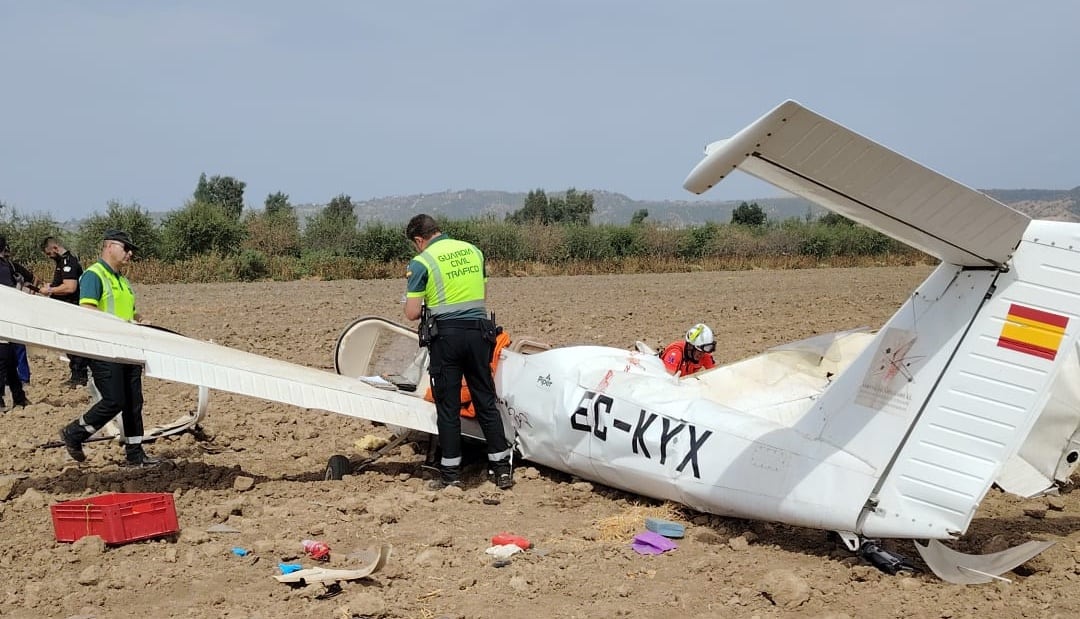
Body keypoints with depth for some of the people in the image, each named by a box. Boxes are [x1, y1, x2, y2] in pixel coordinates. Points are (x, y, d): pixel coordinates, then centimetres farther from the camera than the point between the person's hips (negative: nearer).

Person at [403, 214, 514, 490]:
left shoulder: (421, 262, -6)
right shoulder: (473, 250, 10)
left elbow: (412, 314, -8)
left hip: (447, 334, -4)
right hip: (479, 330, 4)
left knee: (448, 407, 6)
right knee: (486, 402, 12)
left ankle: (450, 473, 11)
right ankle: (502, 468, 15)